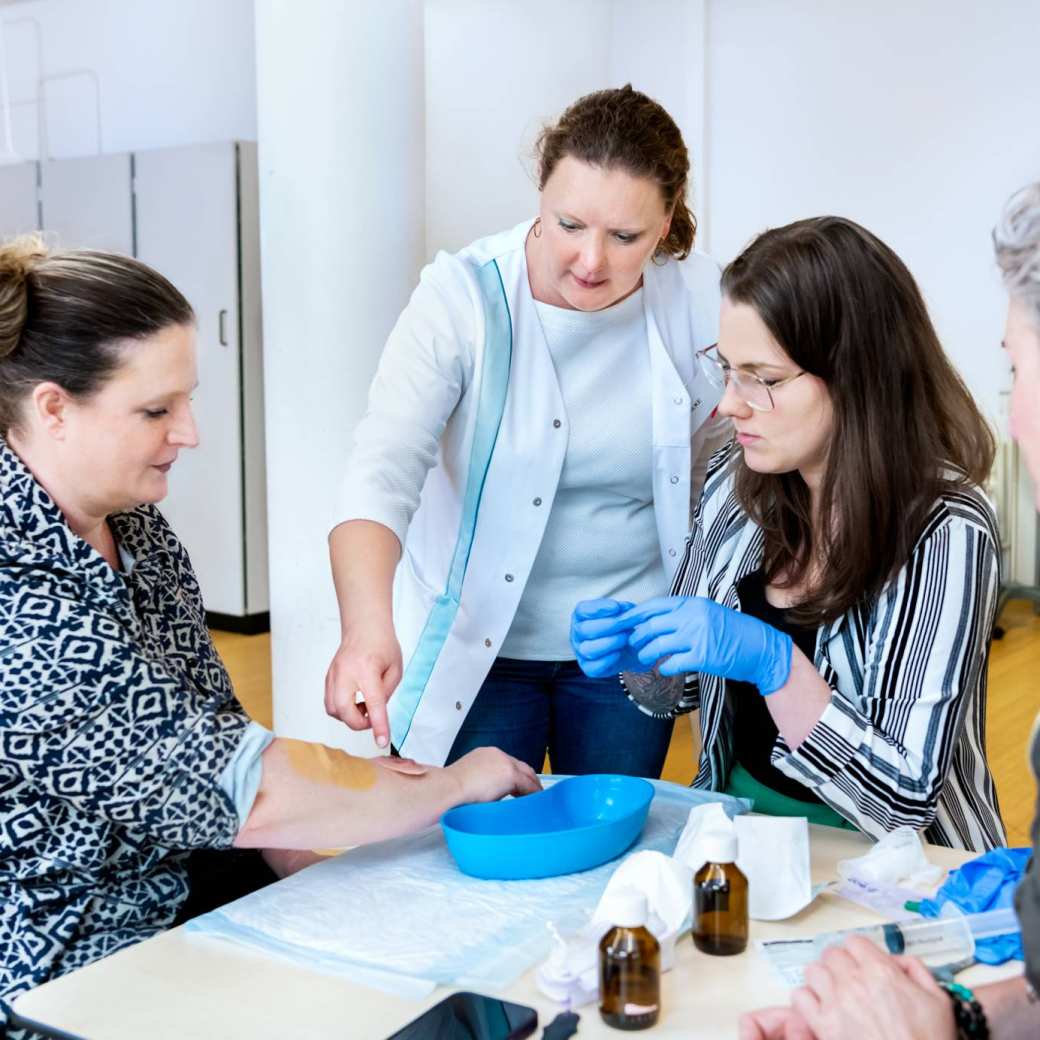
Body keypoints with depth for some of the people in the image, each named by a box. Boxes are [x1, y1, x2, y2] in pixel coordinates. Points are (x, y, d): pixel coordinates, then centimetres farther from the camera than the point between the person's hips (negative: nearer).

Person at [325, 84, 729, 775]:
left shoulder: (700, 306, -10)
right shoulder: (462, 298, -19)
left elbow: (721, 480, 5)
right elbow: (383, 472, -30)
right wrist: (369, 630, -45)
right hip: (476, 647, -2)